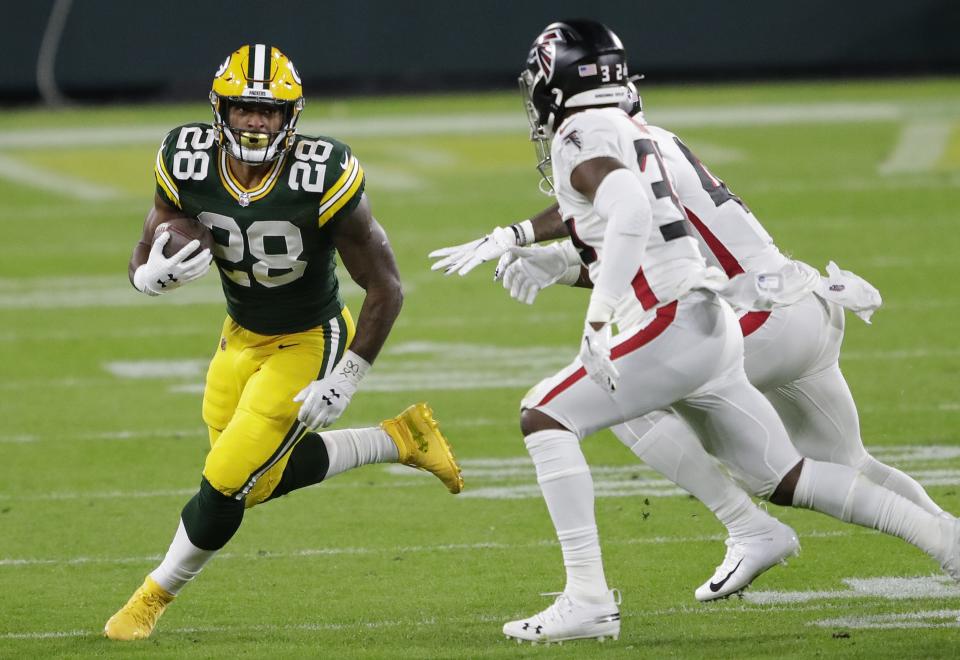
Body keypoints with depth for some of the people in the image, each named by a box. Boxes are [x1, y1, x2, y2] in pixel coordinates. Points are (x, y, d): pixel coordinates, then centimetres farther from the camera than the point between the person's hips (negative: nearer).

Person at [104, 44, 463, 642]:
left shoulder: (324, 179, -29)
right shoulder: (189, 166, -17)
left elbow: (386, 287, -20)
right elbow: (144, 261, -6)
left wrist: (344, 382, -21)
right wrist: (154, 275, -32)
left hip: (309, 345, -6)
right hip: (242, 338, 6)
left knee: (227, 485, -7)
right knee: (270, 475, 18)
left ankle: (154, 599, 17)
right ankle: (401, 441, 34)